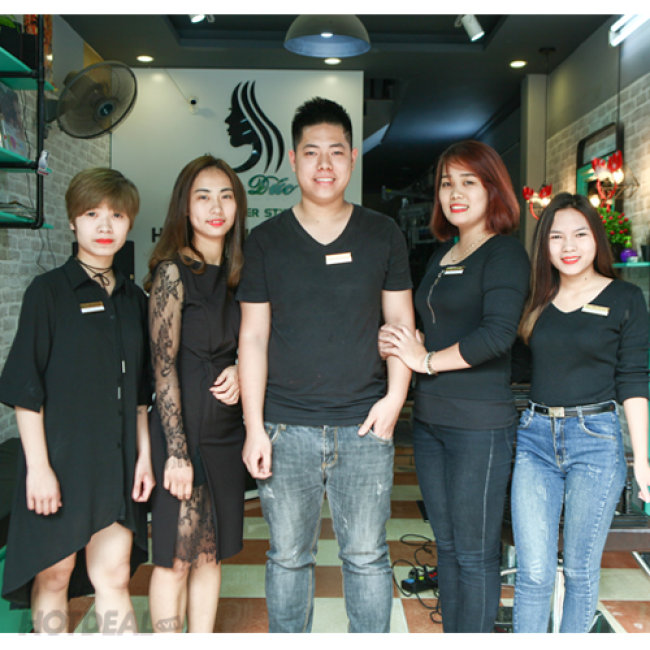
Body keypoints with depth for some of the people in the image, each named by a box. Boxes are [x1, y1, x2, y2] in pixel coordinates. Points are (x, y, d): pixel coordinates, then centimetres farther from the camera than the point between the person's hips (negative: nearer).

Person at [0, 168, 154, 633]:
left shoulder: (134, 298, 9)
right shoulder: (48, 291, -5)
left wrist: (144, 454, 8)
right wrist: (38, 465, -12)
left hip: (117, 459, 4)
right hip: (60, 458, -3)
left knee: (113, 574, 6)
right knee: (54, 573, 9)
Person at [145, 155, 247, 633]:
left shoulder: (237, 273, 10)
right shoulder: (173, 270, -9)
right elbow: (163, 366, -12)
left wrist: (240, 372, -3)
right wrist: (177, 451, -16)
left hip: (227, 428, 6)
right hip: (184, 428, -6)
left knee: (212, 553, 14)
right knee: (177, 557, 3)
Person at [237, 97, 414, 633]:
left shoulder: (383, 235, 6)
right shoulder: (266, 241, 4)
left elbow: (401, 322, 9)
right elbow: (253, 336, 2)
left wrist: (395, 396, -5)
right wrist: (254, 427, -3)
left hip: (364, 426, 0)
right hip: (285, 428, 0)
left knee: (367, 556, 9)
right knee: (289, 557, 11)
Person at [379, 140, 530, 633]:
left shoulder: (505, 254, -9)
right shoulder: (443, 254, 16)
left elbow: (498, 334, -23)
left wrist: (426, 360, -14)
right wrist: (399, 340, 1)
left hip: (479, 424, -8)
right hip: (430, 420, 8)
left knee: (475, 553, 3)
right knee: (447, 546, 17)